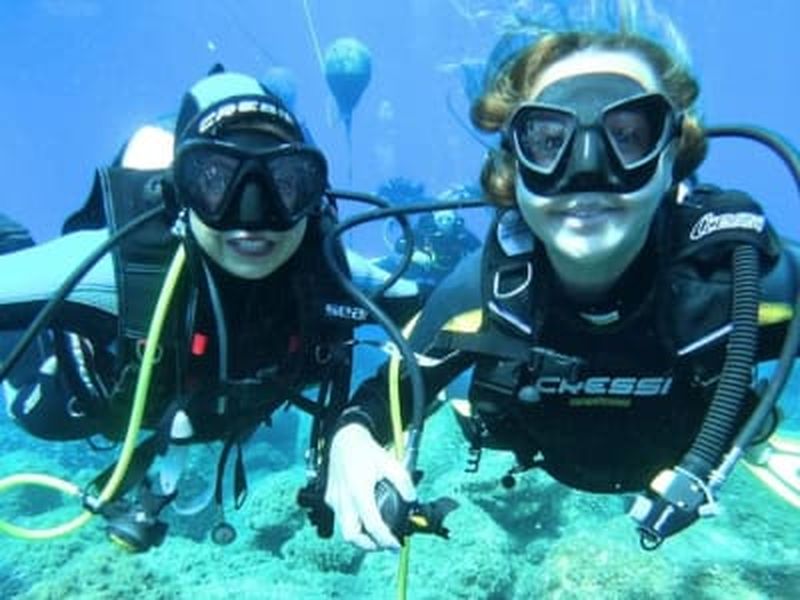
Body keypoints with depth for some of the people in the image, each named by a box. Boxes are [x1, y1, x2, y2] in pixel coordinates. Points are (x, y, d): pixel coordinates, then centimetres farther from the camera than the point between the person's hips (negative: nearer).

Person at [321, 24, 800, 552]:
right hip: (551, 463, 1)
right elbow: (399, 384, -22)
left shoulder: (751, 272, -41)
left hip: (693, 456, 0)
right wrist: (353, 434, -44)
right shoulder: (483, 291, -37)